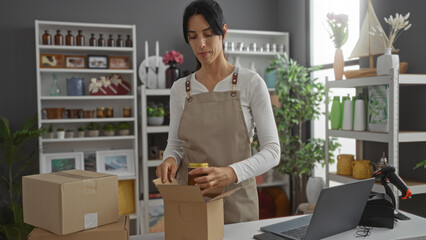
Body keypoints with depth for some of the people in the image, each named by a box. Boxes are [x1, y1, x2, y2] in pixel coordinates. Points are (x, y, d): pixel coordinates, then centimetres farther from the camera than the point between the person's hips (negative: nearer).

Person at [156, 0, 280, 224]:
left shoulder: (251, 82, -7)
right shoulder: (180, 89, 3)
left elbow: (272, 150, -11)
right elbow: (174, 144, 10)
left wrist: (231, 172, -29)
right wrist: (170, 159, -14)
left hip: (236, 199, -2)